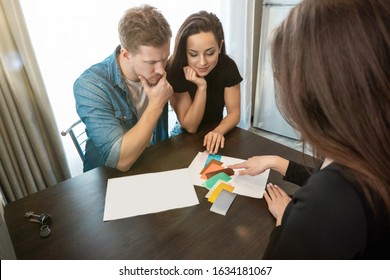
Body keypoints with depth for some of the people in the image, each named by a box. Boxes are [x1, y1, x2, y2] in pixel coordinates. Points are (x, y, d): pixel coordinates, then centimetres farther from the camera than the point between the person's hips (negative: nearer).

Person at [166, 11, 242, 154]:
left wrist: (218, 131, -29)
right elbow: (190, 127, -19)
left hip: (216, 133, 2)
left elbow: (234, 112, -9)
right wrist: (201, 87, -30)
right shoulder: (174, 70, -22)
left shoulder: (228, 66, -15)